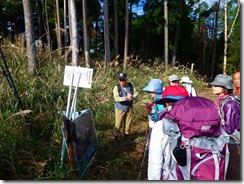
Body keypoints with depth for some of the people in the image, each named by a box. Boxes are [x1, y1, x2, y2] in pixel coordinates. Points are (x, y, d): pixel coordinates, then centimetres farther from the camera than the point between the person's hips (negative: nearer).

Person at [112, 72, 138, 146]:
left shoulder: (130, 85, 0)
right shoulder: (116, 87, -12)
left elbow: (136, 93, 2)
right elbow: (116, 98, -23)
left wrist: (132, 96, -20)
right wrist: (125, 98, -37)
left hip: (129, 108, 4)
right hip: (120, 109, -3)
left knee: (128, 124, 12)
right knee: (118, 124, 1)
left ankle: (126, 137, 31)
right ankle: (116, 138, 18)